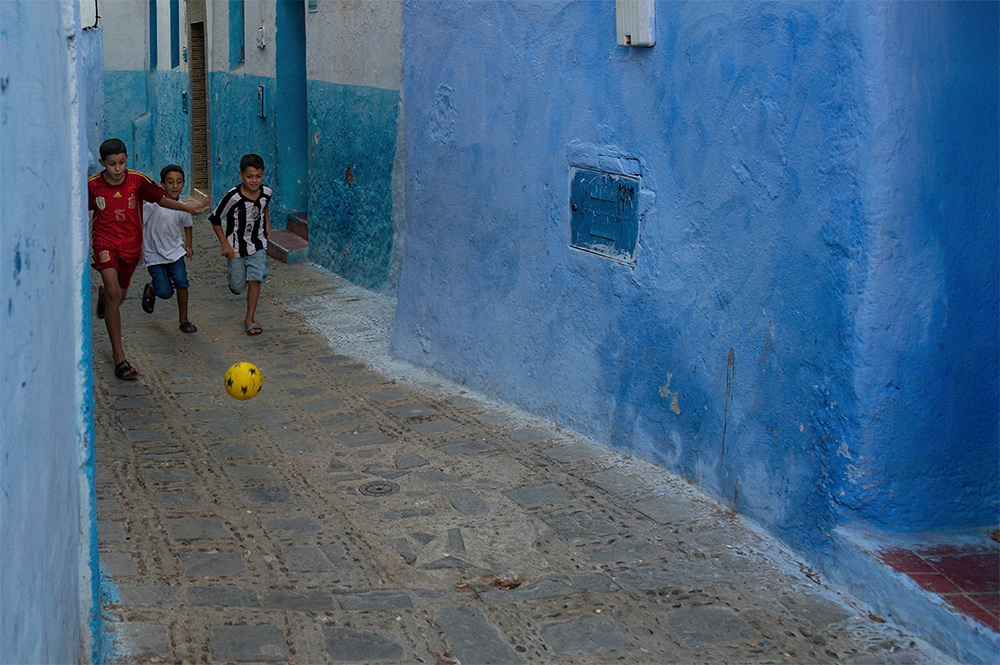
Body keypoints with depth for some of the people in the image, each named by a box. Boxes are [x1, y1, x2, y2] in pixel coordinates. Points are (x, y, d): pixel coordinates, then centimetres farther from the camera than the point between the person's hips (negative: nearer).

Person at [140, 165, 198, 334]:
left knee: (182, 283, -11)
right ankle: (150, 289, 30)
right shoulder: (154, 204, -19)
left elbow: (187, 225, 17)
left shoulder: (183, 208, -4)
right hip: (154, 255, -3)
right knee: (165, 292, -7)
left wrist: (188, 245, 7)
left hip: (175, 252, 3)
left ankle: (184, 321, 6)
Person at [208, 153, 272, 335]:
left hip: (258, 244, 2)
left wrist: (267, 225, 11)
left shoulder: (266, 192, -11)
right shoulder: (233, 197, -26)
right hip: (236, 247, -2)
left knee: (254, 280, -8)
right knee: (239, 286, 7)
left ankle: (250, 319, 4)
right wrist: (224, 243, -15)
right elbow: (215, 219, -13)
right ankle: (232, 276, 46)